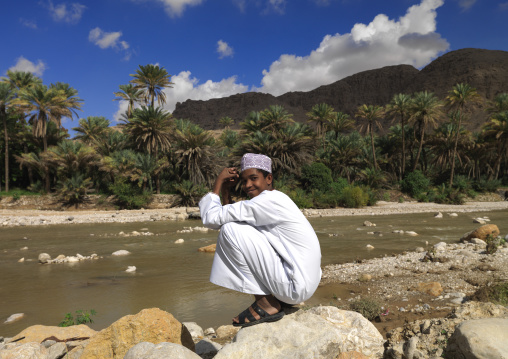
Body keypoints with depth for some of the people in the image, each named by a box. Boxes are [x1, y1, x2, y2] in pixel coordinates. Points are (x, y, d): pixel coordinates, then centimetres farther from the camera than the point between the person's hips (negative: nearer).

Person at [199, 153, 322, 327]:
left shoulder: (269, 200, -17)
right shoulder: (277, 200, 13)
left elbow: (211, 219, -17)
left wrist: (218, 183, -4)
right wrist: (225, 191, 8)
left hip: (296, 286, -10)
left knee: (231, 229, -13)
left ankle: (266, 305, -4)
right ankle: (278, 299, 13)